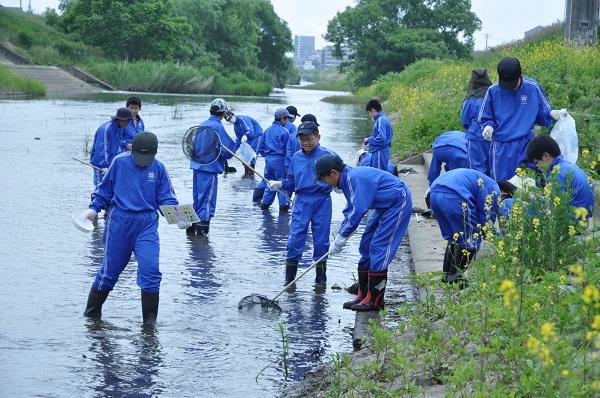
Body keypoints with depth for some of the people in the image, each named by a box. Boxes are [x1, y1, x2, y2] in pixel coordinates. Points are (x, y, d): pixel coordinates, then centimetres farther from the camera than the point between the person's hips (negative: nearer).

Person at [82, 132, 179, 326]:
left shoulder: (158, 168, 5)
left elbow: (166, 198, 9)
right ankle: (92, 312, 27)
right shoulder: (120, 162, 1)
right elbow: (104, 189, 10)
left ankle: (150, 320, -3)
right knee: (110, 269, 8)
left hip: (147, 224, 1)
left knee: (150, 269, -13)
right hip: (119, 221, -1)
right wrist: (94, 207, 0)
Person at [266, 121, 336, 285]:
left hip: (322, 202, -3)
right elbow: (291, 182, 14)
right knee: (295, 238, -3)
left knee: (321, 240, 5)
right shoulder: (296, 157, 9)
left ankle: (321, 277, 19)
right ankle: (289, 277, 6)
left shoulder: (327, 155, -4)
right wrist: (279, 184, -3)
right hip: (301, 201, 3)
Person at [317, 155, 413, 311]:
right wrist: (340, 235, 7)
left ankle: (374, 300, -10)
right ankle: (363, 295, 14)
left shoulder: (355, 178, -26)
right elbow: (350, 210, 15)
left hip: (398, 203, -11)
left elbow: (358, 211, -28)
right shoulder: (347, 179, 6)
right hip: (385, 206, 11)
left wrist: (341, 238, -21)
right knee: (366, 246, 10)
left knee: (378, 248, -13)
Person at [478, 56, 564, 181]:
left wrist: (551, 114, -13)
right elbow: (485, 118, 8)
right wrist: (489, 127, -13)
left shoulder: (533, 88, -2)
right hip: (501, 148, 0)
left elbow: (542, 113, 9)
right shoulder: (493, 91, -3)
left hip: (526, 147, 0)